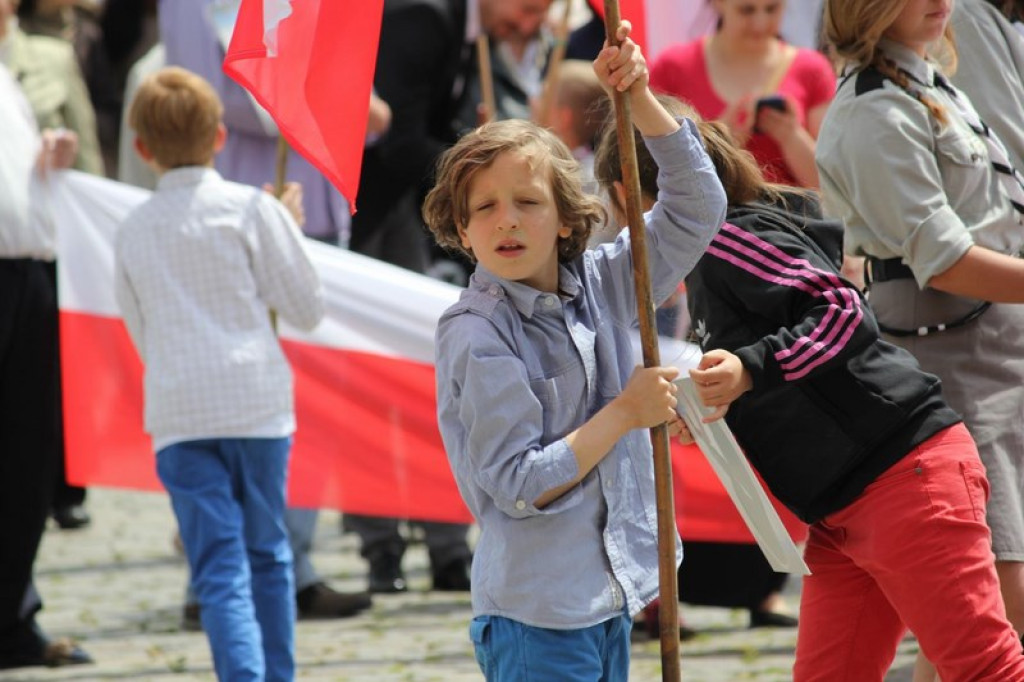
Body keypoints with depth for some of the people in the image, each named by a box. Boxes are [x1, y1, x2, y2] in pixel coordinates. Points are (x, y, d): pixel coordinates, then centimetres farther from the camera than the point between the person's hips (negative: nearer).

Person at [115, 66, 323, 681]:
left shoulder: (133, 232, 7)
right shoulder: (252, 209, -2)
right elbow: (308, 308, 1)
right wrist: (289, 233, 14)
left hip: (178, 417, 1)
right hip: (257, 402, -1)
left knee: (220, 572, -4)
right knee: (267, 555, 16)